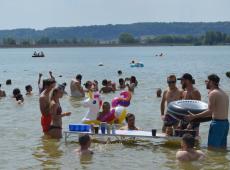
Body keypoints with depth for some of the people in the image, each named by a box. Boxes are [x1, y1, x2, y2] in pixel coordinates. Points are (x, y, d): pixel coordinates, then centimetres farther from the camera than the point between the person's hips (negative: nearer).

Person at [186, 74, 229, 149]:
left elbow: (210, 111, -19)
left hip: (217, 123, -9)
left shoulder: (213, 93, -12)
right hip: (225, 123, 9)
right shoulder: (224, 93, 16)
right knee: (222, 148, 13)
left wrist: (194, 116, -17)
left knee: (212, 148, -6)